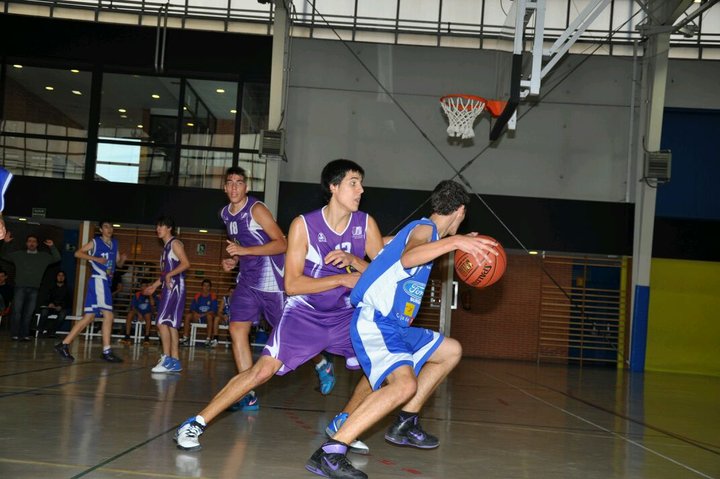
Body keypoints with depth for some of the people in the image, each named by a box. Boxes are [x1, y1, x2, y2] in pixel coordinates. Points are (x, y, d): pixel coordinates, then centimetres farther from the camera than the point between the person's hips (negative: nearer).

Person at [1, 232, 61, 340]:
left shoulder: (44, 256, 12)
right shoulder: (19, 254, 12)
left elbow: (57, 258, 3)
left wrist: (52, 247, -10)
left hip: (34, 289, 1)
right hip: (20, 287, -1)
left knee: (28, 313, 0)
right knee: (17, 311, -8)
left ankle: (24, 335, 4)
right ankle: (15, 334, -4)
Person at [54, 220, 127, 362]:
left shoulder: (114, 243, 18)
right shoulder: (95, 242, -1)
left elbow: (118, 263, 23)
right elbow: (78, 253, -8)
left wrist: (123, 259, 0)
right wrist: (96, 259, -17)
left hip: (105, 282, 7)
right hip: (98, 280, -7)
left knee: (89, 317, 6)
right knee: (108, 315, -12)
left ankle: (64, 345, 8)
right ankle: (106, 351, -11)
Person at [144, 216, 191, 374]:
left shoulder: (175, 243, -6)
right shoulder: (166, 246, 21)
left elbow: (186, 263, -19)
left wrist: (169, 275, -24)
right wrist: (155, 285, 26)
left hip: (175, 287, -9)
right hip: (168, 288, 9)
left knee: (162, 322, -14)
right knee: (170, 324, 7)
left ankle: (167, 359, -14)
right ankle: (174, 361, 9)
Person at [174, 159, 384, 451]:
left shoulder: (366, 224, -6)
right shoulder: (304, 225, -16)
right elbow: (292, 284, -20)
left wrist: (353, 260, -24)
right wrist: (343, 278, -25)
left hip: (346, 315, 4)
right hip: (304, 314, -4)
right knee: (263, 371, -16)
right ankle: (194, 425, -5)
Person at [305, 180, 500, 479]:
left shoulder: (424, 229, 19)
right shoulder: (424, 228, -10)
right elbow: (408, 257, -33)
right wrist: (454, 241, -43)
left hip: (395, 325, 11)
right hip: (373, 323, -11)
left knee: (451, 351, 23)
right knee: (405, 384, -32)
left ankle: (405, 424, 22)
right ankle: (328, 454, -33)